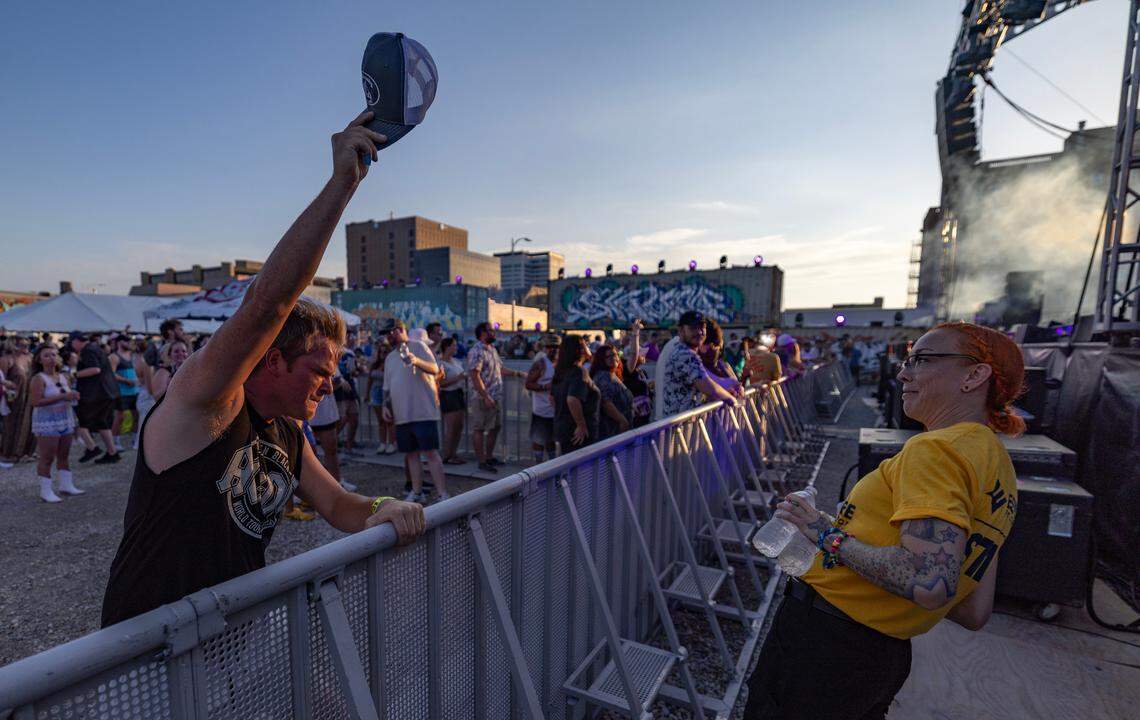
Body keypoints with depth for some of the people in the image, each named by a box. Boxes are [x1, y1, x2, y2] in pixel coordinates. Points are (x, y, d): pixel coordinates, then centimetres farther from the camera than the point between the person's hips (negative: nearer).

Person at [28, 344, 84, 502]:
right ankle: (45, 491, 5)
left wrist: (73, 395, 8)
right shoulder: (39, 378, -9)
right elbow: (36, 402, -19)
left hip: (65, 421, 7)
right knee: (46, 458, -3)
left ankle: (66, 485, 22)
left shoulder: (63, 377, 11)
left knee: (63, 456, 14)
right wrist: (62, 396, -22)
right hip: (47, 423, -7)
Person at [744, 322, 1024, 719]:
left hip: (826, 639, -8)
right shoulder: (996, 460, 10)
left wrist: (831, 535, -19)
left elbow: (928, 583, -31)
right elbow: (974, 612, 13)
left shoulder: (938, 448, -19)